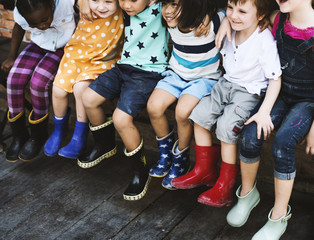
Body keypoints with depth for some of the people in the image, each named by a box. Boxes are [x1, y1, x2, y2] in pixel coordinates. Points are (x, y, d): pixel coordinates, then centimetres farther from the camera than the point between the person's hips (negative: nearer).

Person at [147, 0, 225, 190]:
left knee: (182, 112, -29)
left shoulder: (212, 21, -26)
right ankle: (166, 154, 10)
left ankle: (181, 160, -1)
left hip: (205, 78, -5)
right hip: (177, 74, 5)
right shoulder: (172, 21, -11)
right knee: (154, 106, -18)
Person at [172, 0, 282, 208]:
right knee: (200, 114, -5)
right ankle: (205, 170, 12)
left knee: (226, 125, -23)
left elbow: (275, 80, -21)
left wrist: (264, 111, -28)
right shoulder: (230, 29, -6)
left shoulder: (265, 41, -24)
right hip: (226, 83, 7)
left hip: (250, 91, -7)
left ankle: (226, 185, -6)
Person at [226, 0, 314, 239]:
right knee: (251, 136, -22)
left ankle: (279, 217, -13)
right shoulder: (277, 20, -6)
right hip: (281, 95, 4)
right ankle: (247, 194, 5)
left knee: (282, 143, -29)